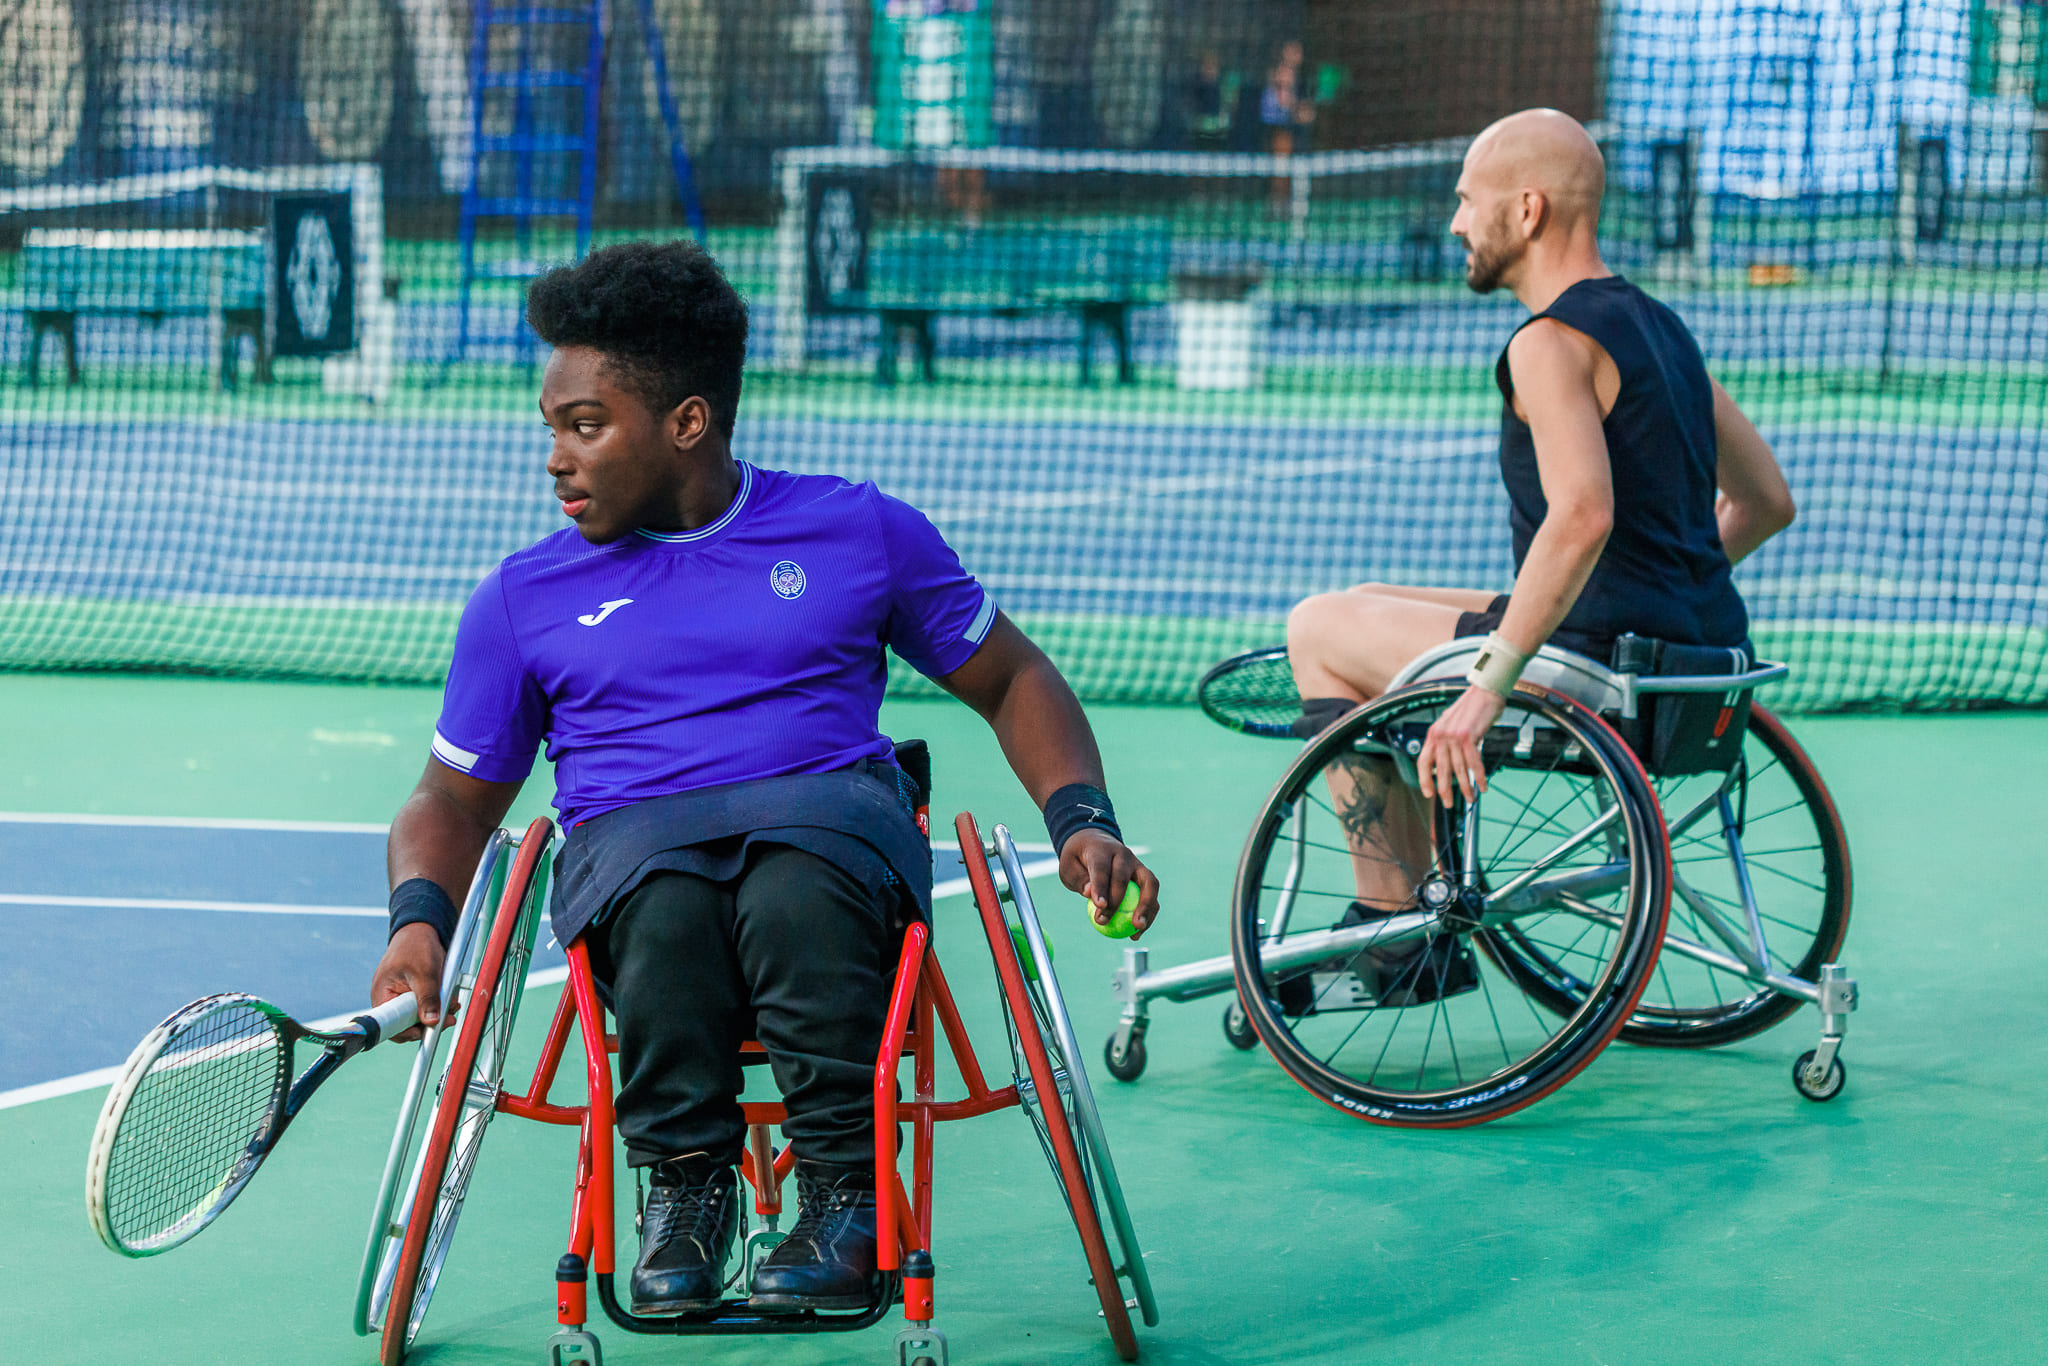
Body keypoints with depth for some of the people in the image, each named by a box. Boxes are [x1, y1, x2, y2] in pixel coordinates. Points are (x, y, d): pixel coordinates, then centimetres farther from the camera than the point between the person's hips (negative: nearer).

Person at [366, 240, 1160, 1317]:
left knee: (795, 890, -40)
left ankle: (846, 1197, -27)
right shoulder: (523, 598, 17)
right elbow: (455, 799, 21)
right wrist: (420, 916, -2)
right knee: (665, 900, -39)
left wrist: (1081, 820, 1)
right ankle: (685, 1185, -21)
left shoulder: (858, 532, 14)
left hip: (832, 801, -1)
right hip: (630, 831, 1)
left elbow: (1013, 683, 20)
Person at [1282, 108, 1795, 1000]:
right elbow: (1765, 502, 19)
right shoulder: (1657, 326, 15)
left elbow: (1583, 516, -30)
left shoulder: (1552, 342, -15)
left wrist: (1490, 682, -29)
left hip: (1595, 659, -10)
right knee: (1372, 607, 25)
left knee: (1319, 628, 5)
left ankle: (1395, 925, 5)